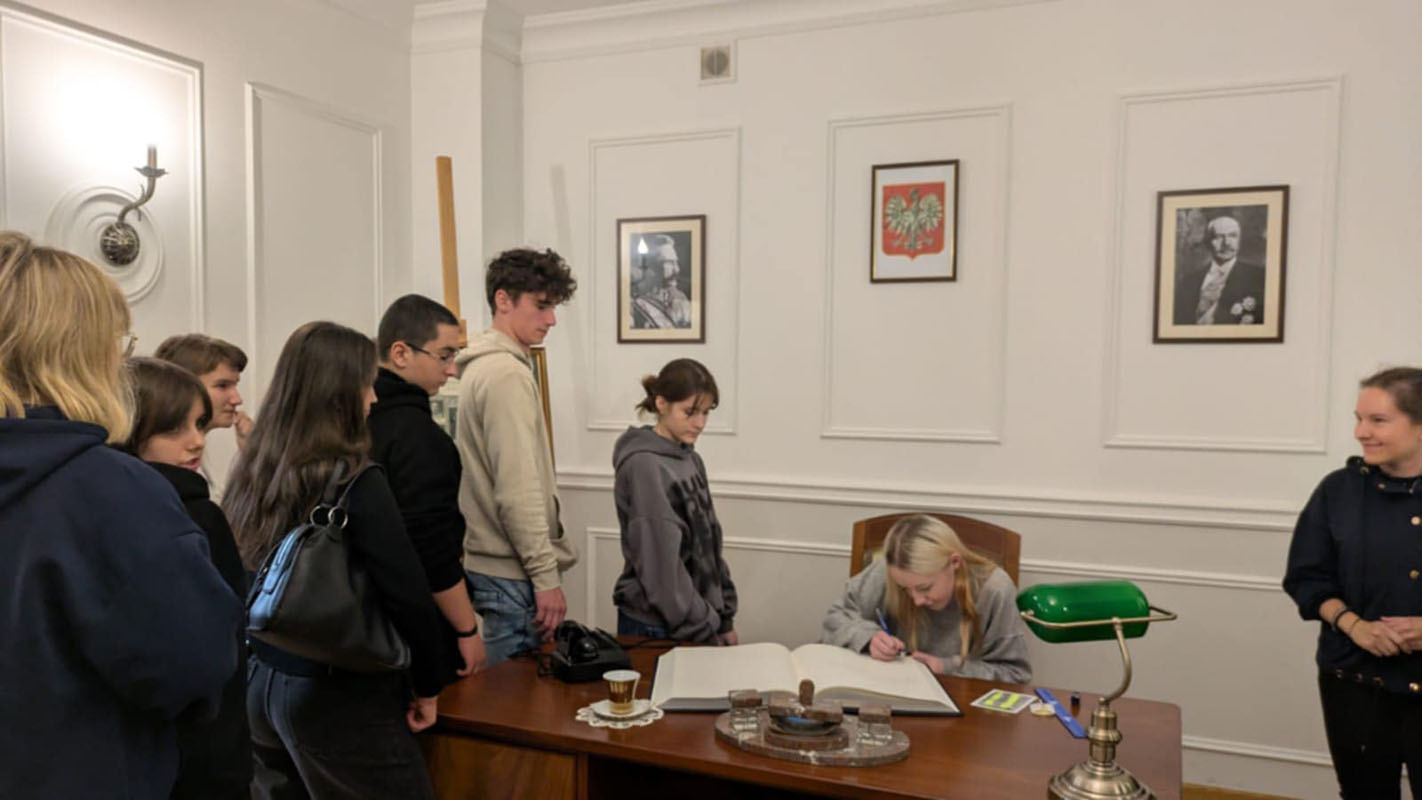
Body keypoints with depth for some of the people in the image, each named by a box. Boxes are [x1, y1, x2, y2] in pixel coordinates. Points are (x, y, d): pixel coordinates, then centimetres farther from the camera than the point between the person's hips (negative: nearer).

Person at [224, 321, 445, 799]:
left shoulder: (253, 472, 2)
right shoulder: (354, 481, -18)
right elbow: (407, 595, -18)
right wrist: (428, 686, -5)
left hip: (259, 682, 7)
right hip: (340, 695, -7)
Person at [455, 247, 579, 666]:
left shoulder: (483, 366, 14)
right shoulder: (507, 373, -17)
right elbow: (518, 490, -22)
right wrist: (546, 575, -17)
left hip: (490, 564, 10)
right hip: (513, 573, -10)